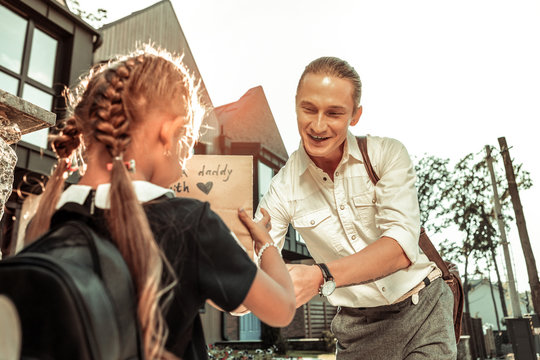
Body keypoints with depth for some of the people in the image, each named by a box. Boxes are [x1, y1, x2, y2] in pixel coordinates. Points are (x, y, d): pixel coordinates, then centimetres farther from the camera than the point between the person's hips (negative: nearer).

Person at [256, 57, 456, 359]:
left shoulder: (387, 154, -14)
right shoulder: (283, 189, -11)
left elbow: (402, 245, -26)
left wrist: (320, 276, -39)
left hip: (423, 309, -1)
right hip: (358, 329, 1)